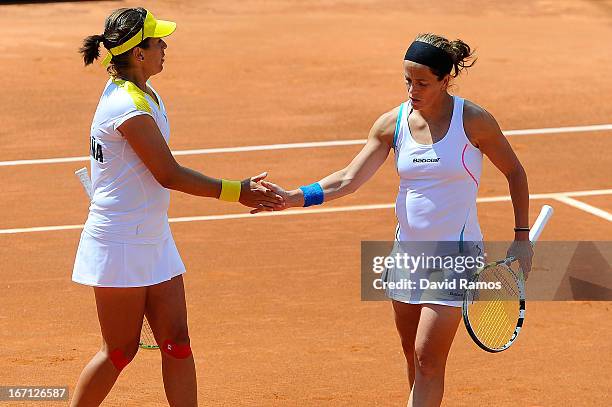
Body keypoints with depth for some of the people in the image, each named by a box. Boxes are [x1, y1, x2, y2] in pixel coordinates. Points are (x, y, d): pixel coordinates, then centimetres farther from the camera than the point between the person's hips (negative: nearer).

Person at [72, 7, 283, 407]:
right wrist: (236, 192, -15)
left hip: (153, 240, 9)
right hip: (122, 246, -9)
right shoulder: (130, 108, -23)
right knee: (120, 350, 3)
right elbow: (169, 175, -20)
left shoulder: (141, 92, 8)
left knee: (176, 342, 5)